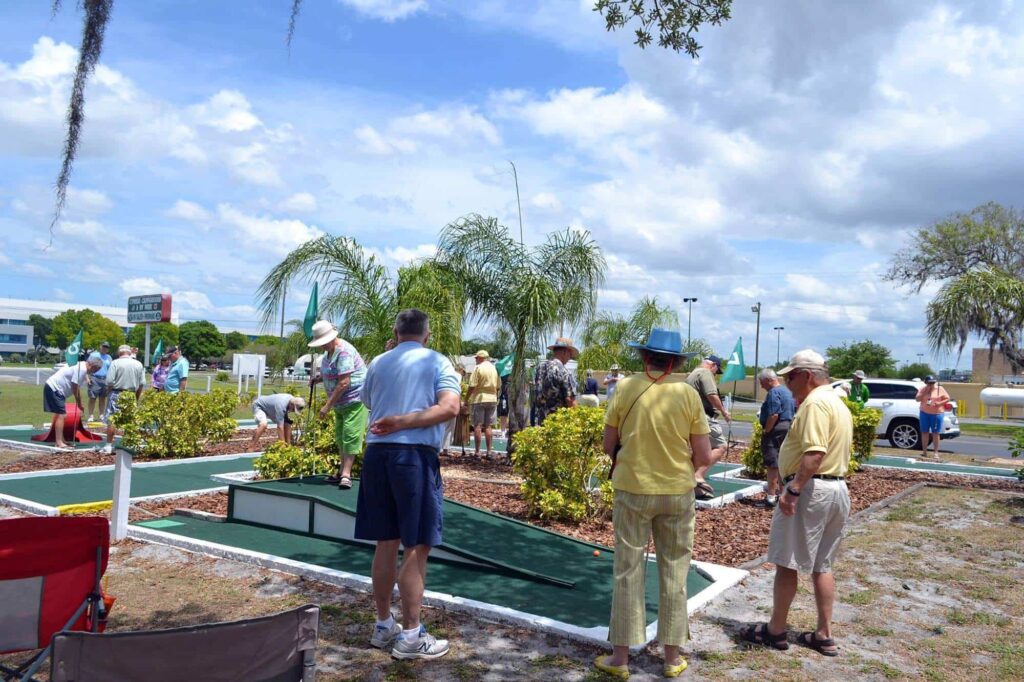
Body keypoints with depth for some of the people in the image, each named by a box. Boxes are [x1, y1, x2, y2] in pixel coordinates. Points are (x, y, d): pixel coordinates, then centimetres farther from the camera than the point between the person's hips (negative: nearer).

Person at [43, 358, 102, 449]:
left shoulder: (82, 367, 12)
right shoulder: (81, 369, -20)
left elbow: (76, 387, 19)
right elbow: (74, 387, -18)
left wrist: (80, 403, 18)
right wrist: (79, 403, -6)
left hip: (53, 388, 11)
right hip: (54, 388, -11)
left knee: (60, 414, 17)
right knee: (61, 415, -11)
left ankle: (61, 440, 25)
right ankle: (59, 443, -11)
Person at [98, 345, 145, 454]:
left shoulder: (115, 363, -8)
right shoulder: (139, 364, 4)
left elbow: (109, 381, -12)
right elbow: (142, 384, 4)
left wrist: (108, 393, 5)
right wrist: (137, 397, 14)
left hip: (116, 394, -3)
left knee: (111, 420, 2)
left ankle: (109, 446, 2)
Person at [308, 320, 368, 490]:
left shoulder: (344, 352, -22)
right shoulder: (331, 351, 9)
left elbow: (344, 383, -27)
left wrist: (327, 406, -24)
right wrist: (319, 378, 5)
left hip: (355, 399, -11)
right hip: (341, 403, 11)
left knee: (350, 437, -10)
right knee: (340, 437, 14)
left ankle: (346, 475, -9)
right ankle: (342, 472, 23)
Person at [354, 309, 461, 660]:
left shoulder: (378, 363, 11)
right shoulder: (437, 361, 0)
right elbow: (450, 407, -14)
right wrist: (403, 422, -12)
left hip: (377, 453, 5)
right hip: (417, 456, -5)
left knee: (386, 543, 15)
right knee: (416, 547, 3)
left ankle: (383, 626, 27)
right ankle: (410, 636, 9)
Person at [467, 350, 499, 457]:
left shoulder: (478, 368, -9)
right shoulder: (494, 368, 8)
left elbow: (472, 386, -13)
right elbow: (498, 385, 11)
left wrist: (466, 399, -5)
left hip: (479, 399, -5)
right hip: (492, 399, 5)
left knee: (477, 426, 0)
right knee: (488, 426, 11)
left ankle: (477, 452, 0)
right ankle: (490, 450, 8)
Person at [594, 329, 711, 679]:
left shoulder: (625, 388, -7)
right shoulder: (688, 394, -6)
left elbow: (608, 446, -1)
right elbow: (703, 456, -5)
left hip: (632, 490, -1)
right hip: (678, 492, 1)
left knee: (629, 571, 8)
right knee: (674, 573, 12)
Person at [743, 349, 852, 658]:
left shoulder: (815, 403, -16)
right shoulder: (838, 403, 17)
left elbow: (814, 454, -26)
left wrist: (793, 491, -28)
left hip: (810, 490, -10)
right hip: (837, 489, 10)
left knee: (786, 563, 1)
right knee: (821, 565, 16)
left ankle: (776, 631, 11)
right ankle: (824, 635, 21)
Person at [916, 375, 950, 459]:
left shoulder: (940, 389, 1)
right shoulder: (922, 389, 6)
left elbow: (947, 399, 1)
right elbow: (917, 399, 0)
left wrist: (939, 403, -15)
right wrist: (924, 392, -11)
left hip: (937, 414, -2)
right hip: (924, 413, 3)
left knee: (936, 433, -3)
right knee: (924, 432, 5)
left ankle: (936, 453, 1)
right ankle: (924, 451, 12)